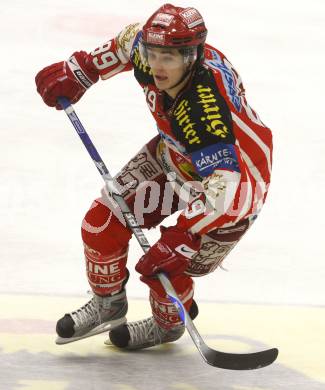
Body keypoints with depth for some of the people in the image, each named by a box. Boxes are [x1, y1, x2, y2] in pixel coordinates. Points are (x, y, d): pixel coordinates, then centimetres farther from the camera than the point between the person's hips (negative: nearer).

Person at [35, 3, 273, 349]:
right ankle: (108, 304, 26)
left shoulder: (207, 110, -43)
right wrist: (79, 70, 6)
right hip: (173, 154, 7)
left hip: (236, 184, -7)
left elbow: (223, 187, -47)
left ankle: (169, 324, 29)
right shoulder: (149, 49, -23)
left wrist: (183, 236, -52)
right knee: (102, 222, -1)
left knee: (164, 268, -7)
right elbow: (128, 42, 3)